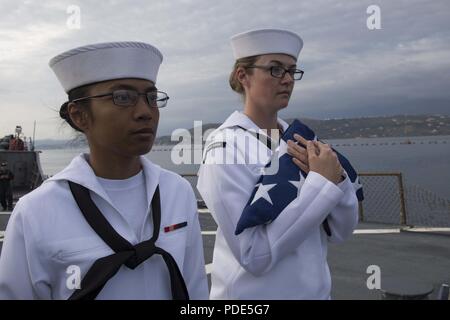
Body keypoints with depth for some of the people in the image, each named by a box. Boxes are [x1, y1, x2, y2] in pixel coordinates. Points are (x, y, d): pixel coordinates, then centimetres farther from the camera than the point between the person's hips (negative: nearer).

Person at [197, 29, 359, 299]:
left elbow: (341, 231, 1)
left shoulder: (300, 141, -1)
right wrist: (322, 182, -23)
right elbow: (254, 255, -25)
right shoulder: (225, 148, -18)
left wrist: (337, 178, -17)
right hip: (254, 292, -5)